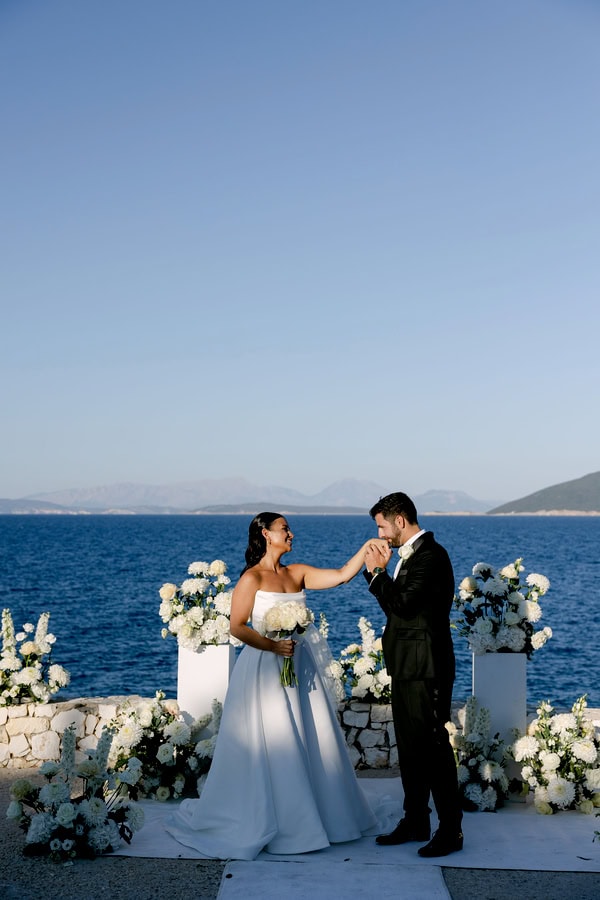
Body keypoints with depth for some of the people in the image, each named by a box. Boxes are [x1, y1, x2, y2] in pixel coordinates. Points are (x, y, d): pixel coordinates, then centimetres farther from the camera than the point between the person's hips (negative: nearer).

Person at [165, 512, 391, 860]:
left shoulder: (297, 573, 9)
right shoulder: (252, 577, -7)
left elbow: (342, 574, 2)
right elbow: (237, 626, -11)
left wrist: (368, 547, -5)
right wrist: (272, 645, -22)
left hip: (300, 669, 6)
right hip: (266, 670, -6)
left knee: (311, 744, 10)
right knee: (270, 747, -1)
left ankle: (313, 817, 24)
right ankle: (273, 823, 12)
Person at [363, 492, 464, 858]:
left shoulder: (430, 555, -16)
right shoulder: (412, 555, 15)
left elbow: (403, 604, -22)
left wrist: (378, 571, -12)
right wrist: (377, 571, 7)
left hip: (425, 669, -10)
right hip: (408, 668, 10)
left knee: (434, 748, -4)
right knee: (410, 749, 15)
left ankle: (451, 831, 5)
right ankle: (416, 823, 25)